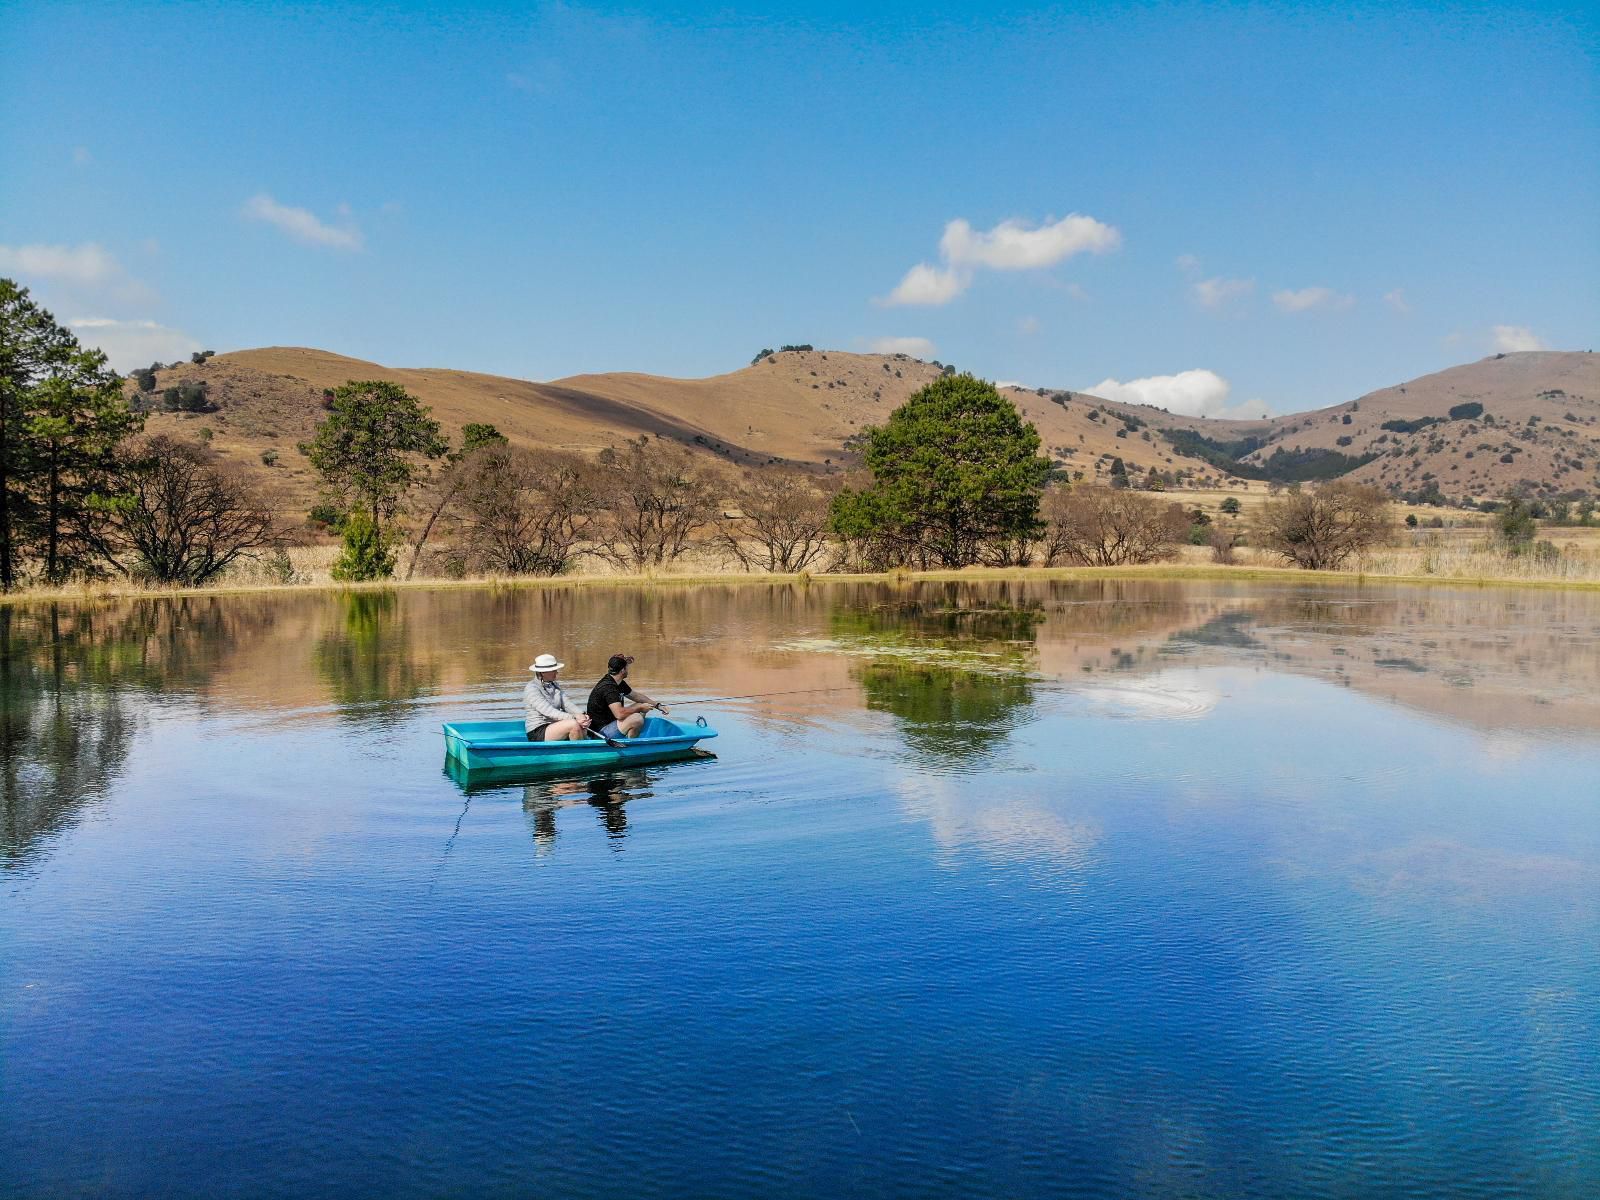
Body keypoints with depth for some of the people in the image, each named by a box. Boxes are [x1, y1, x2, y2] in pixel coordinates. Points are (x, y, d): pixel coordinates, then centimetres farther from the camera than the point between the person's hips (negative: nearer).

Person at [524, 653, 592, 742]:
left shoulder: (555, 685, 15)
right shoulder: (531, 689, -10)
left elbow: (567, 704, 3)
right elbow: (548, 712, -21)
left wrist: (582, 714, -18)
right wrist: (573, 717, -31)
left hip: (555, 728, 7)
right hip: (538, 734, -7)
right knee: (574, 724, -27)